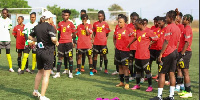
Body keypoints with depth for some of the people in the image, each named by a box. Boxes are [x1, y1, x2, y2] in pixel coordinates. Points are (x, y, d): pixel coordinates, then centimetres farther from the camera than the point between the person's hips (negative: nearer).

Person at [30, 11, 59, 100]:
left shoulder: (37, 27, 8)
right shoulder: (50, 27, -14)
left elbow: (30, 37, 16)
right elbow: (53, 39, -26)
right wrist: (56, 42, -6)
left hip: (39, 51, 7)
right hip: (48, 52, -7)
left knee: (40, 71, 24)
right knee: (46, 75, -2)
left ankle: (35, 91, 34)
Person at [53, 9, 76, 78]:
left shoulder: (70, 24, -1)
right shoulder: (60, 23, 9)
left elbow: (74, 34, 5)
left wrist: (68, 37, 4)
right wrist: (62, 37, 8)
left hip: (68, 42, -3)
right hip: (61, 42, 3)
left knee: (70, 57, 0)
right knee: (60, 57, 5)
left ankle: (70, 73, 8)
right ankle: (58, 73, 8)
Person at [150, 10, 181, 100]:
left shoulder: (169, 27, -15)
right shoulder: (177, 28, 11)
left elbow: (166, 42, -19)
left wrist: (161, 54, -16)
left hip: (167, 53, -8)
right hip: (174, 52, 8)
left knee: (162, 73, -2)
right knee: (171, 73, 10)